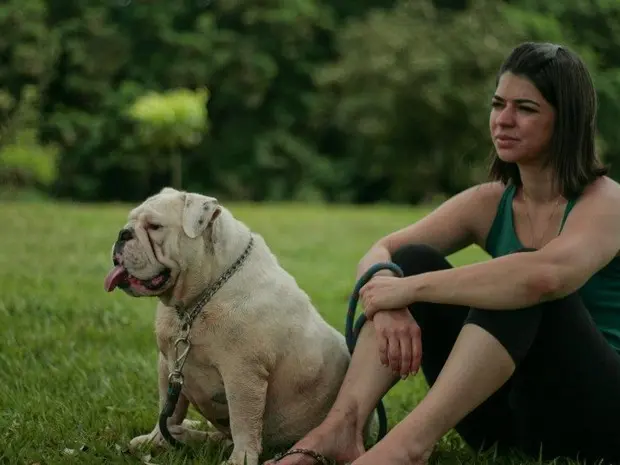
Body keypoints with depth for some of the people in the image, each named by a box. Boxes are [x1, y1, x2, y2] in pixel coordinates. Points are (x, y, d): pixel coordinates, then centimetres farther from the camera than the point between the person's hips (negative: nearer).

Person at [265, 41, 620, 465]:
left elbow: (546, 275, -36)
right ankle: (341, 427, -27)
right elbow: (379, 253, -5)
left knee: (521, 283, -31)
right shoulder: (489, 203, 6)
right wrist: (388, 304, -28)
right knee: (413, 259, -9)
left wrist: (410, 289, -30)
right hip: (509, 417, 6)